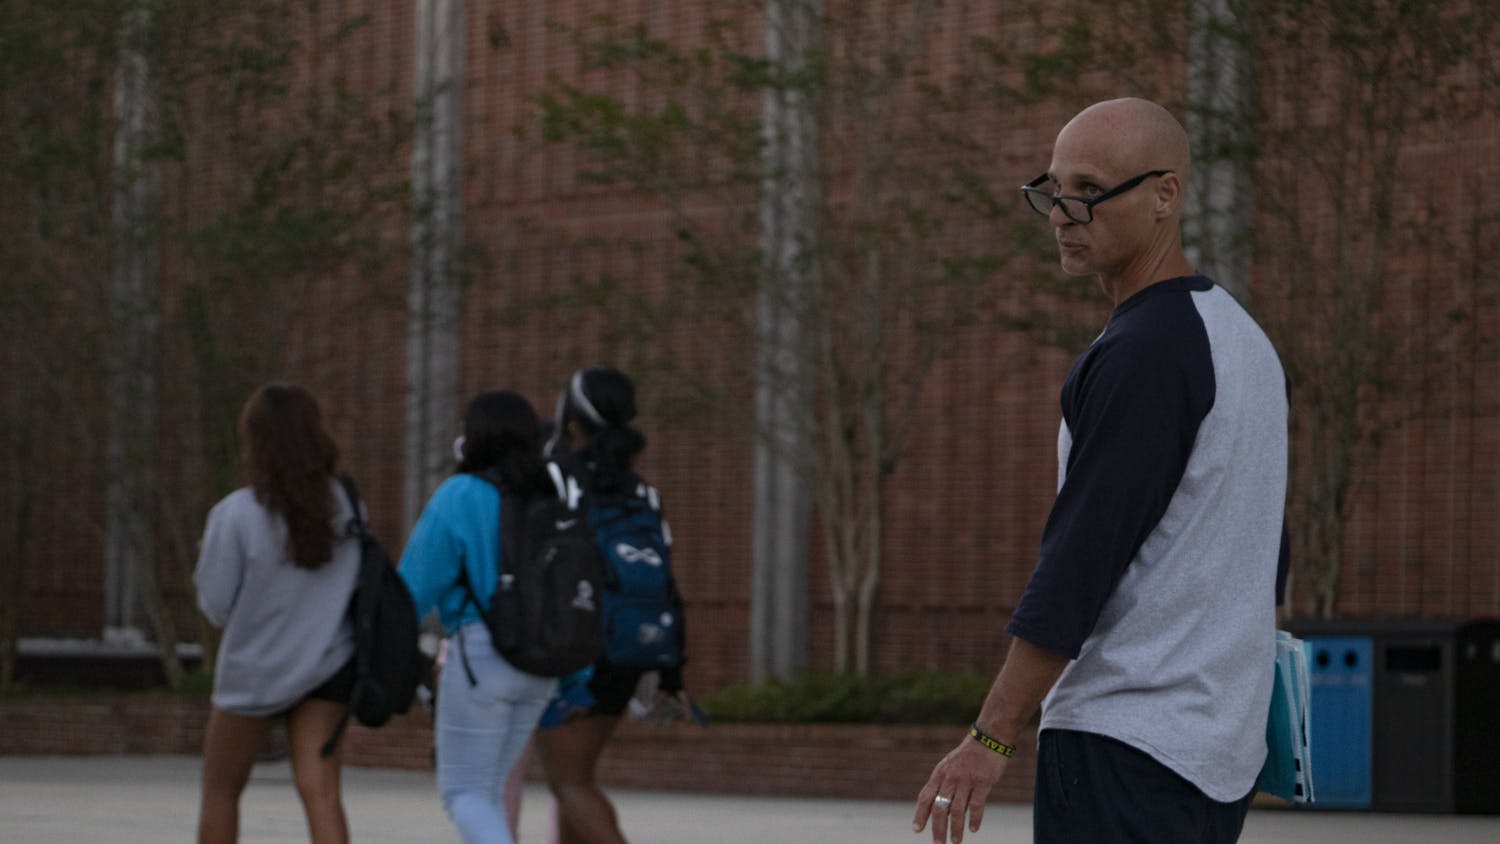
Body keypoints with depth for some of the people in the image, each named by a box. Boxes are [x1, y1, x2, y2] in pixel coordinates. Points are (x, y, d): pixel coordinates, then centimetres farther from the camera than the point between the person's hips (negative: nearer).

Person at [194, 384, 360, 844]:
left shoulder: (236, 515, -17)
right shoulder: (346, 505, -5)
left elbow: (216, 604, -11)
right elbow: (357, 582, 6)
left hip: (254, 671, -3)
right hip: (329, 665, 3)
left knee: (220, 789, 16)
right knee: (319, 789, -4)